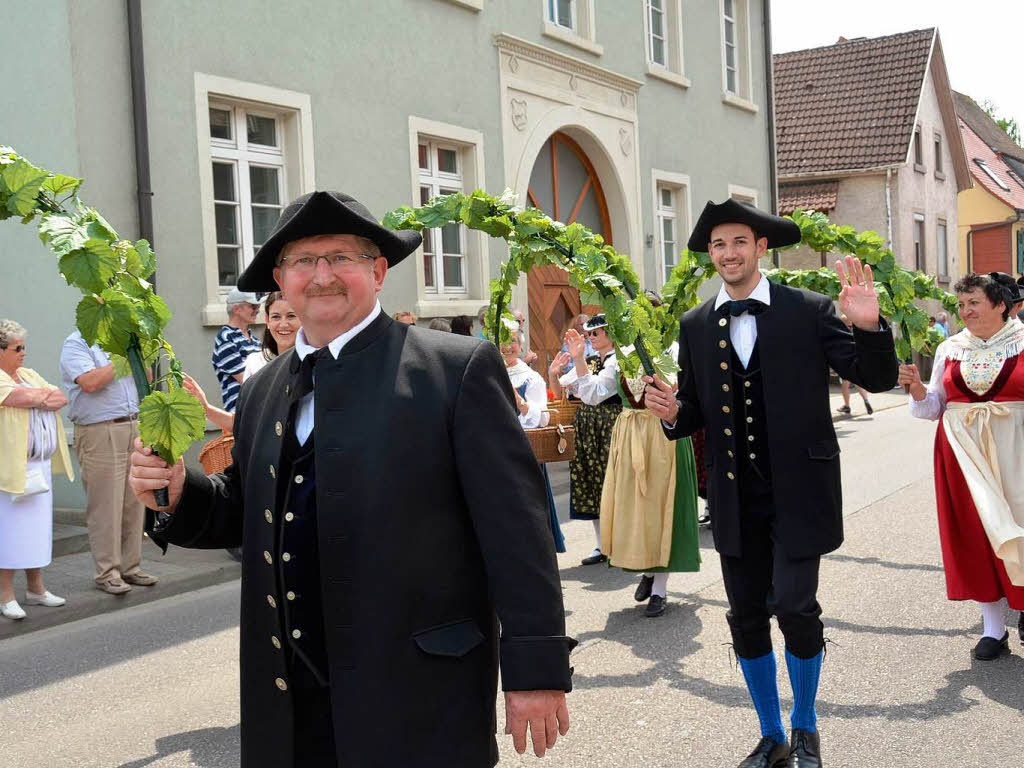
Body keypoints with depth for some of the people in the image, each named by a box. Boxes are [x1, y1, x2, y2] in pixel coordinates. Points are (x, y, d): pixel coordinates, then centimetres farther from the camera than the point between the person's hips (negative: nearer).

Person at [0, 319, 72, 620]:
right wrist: (46, 395, -1)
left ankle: (36, 589, 21)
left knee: (38, 527, 11)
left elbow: (61, 399, 10)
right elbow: (25, 398, -21)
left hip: (40, 466, 7)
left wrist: (40, 397, -9)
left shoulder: (29, 375, 17)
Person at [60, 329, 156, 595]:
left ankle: (130, 566, 16)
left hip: (133, 427, 7)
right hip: (99, 434, -7)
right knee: (105, 506, -5)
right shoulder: (75, 344, -4)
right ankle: (106, 572, 3)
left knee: (134, 504, 8)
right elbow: (90, 382, -20)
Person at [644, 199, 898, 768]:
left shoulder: (810, 311, -5)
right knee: (747, 619, 10)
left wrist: (869, 327, -25)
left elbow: (876, 379, -6)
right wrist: (673, 413, -10)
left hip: (797, 489, -3)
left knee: (795, 608, -9)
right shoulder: (696, 325, 6)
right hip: (736, 496, 4)